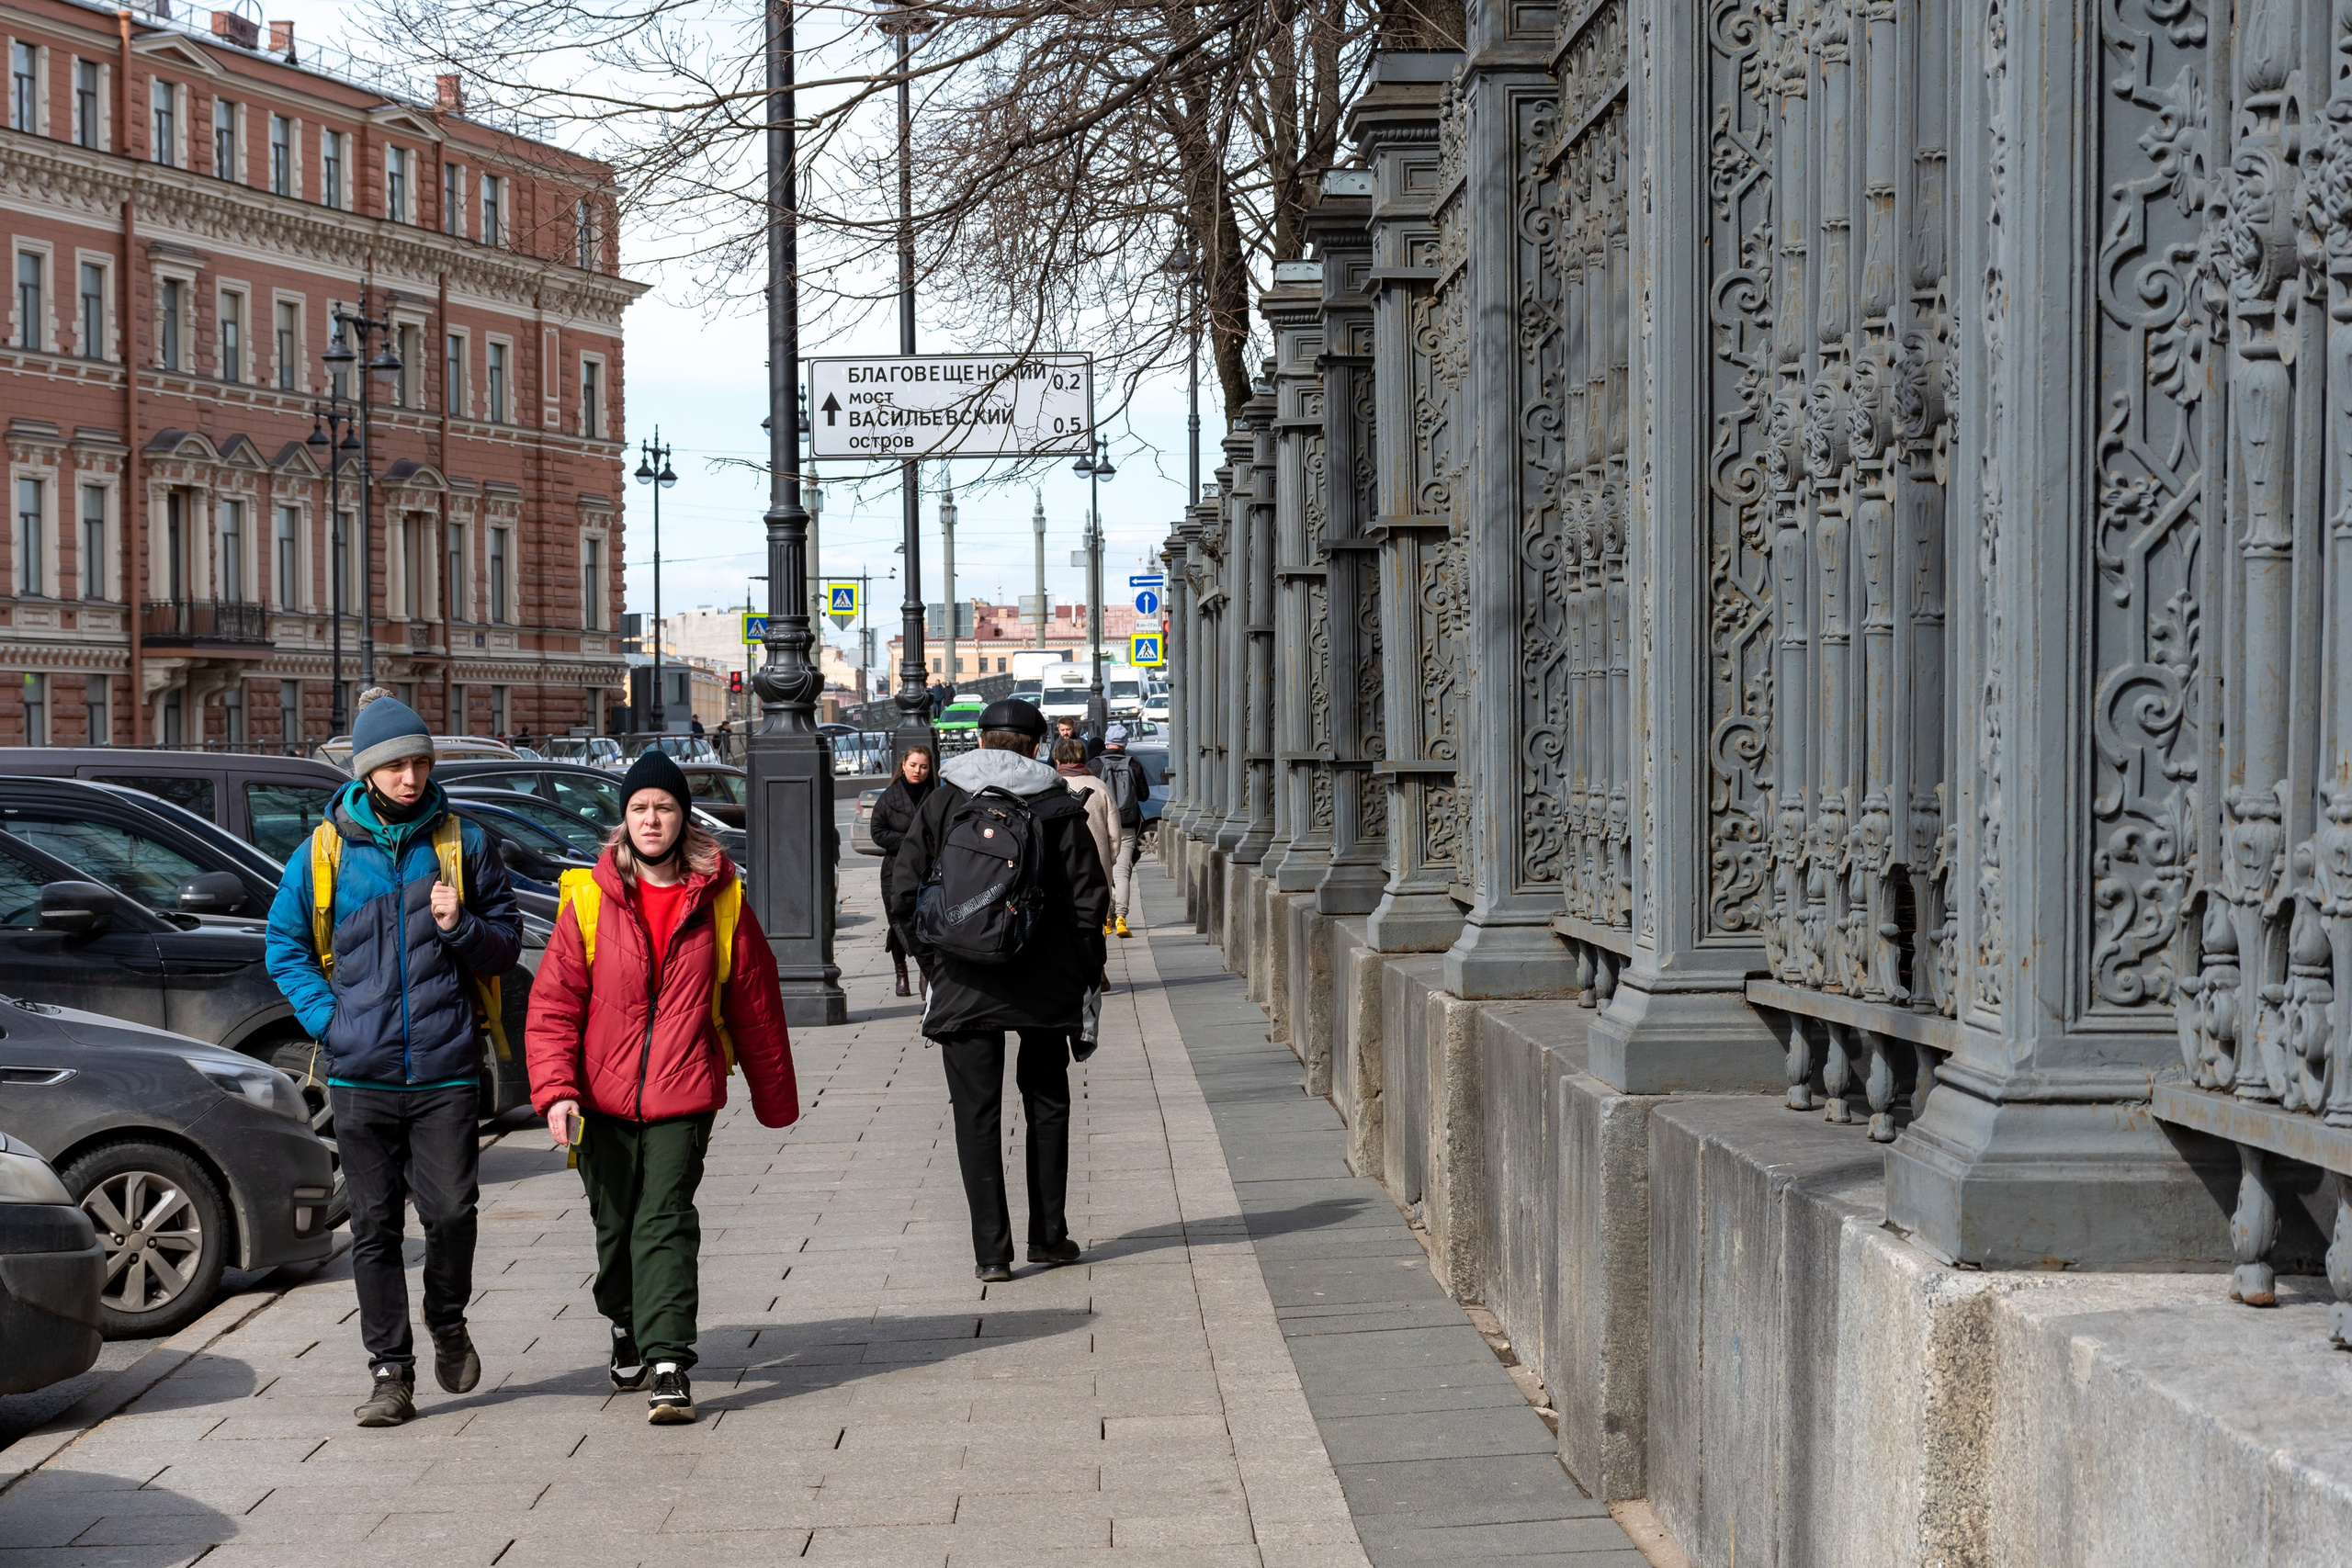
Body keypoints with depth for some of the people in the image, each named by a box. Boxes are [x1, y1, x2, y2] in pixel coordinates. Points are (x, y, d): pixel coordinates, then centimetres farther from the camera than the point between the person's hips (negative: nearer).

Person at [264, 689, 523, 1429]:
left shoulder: (462, 844, 5)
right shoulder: (325, 851, 5)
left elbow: (506, 946, 8)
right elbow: (286, 945, 12)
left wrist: (461, 927, -13)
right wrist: (327, 1018, -1)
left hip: (447, 1069, -1)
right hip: (360, 1072, 1)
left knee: (450, 1211, -7)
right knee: (374, 1226, 4)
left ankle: (448, 1323, 21)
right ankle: (390, 1371, 12)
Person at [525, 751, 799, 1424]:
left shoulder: (721, 901, 0)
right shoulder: (588, 899, -1)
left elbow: (755, 1006, 9)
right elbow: (553, 1004, -1)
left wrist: (775, 1097, 14)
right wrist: (556, 1089, -12)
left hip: (683, 1097, -2)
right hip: (603, 1096, 2)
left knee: (665, 1223, -12)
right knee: (615, 1226, 13)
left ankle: (668, 1364, -12)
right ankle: (626, 1327, 40)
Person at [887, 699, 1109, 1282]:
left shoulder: (943, 801, 1)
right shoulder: (1060, 806, 0)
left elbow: (905, 895, -3)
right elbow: (1089, 899, -3)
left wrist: (935, 964, 7)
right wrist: (1083, 974, 6)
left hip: (963, 987, -1)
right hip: (1044, 988, 1)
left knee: (977, 1114, 4)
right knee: (1047, 1105, 17)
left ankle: (991, 1250, 1)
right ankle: (1049, 1236, 22)